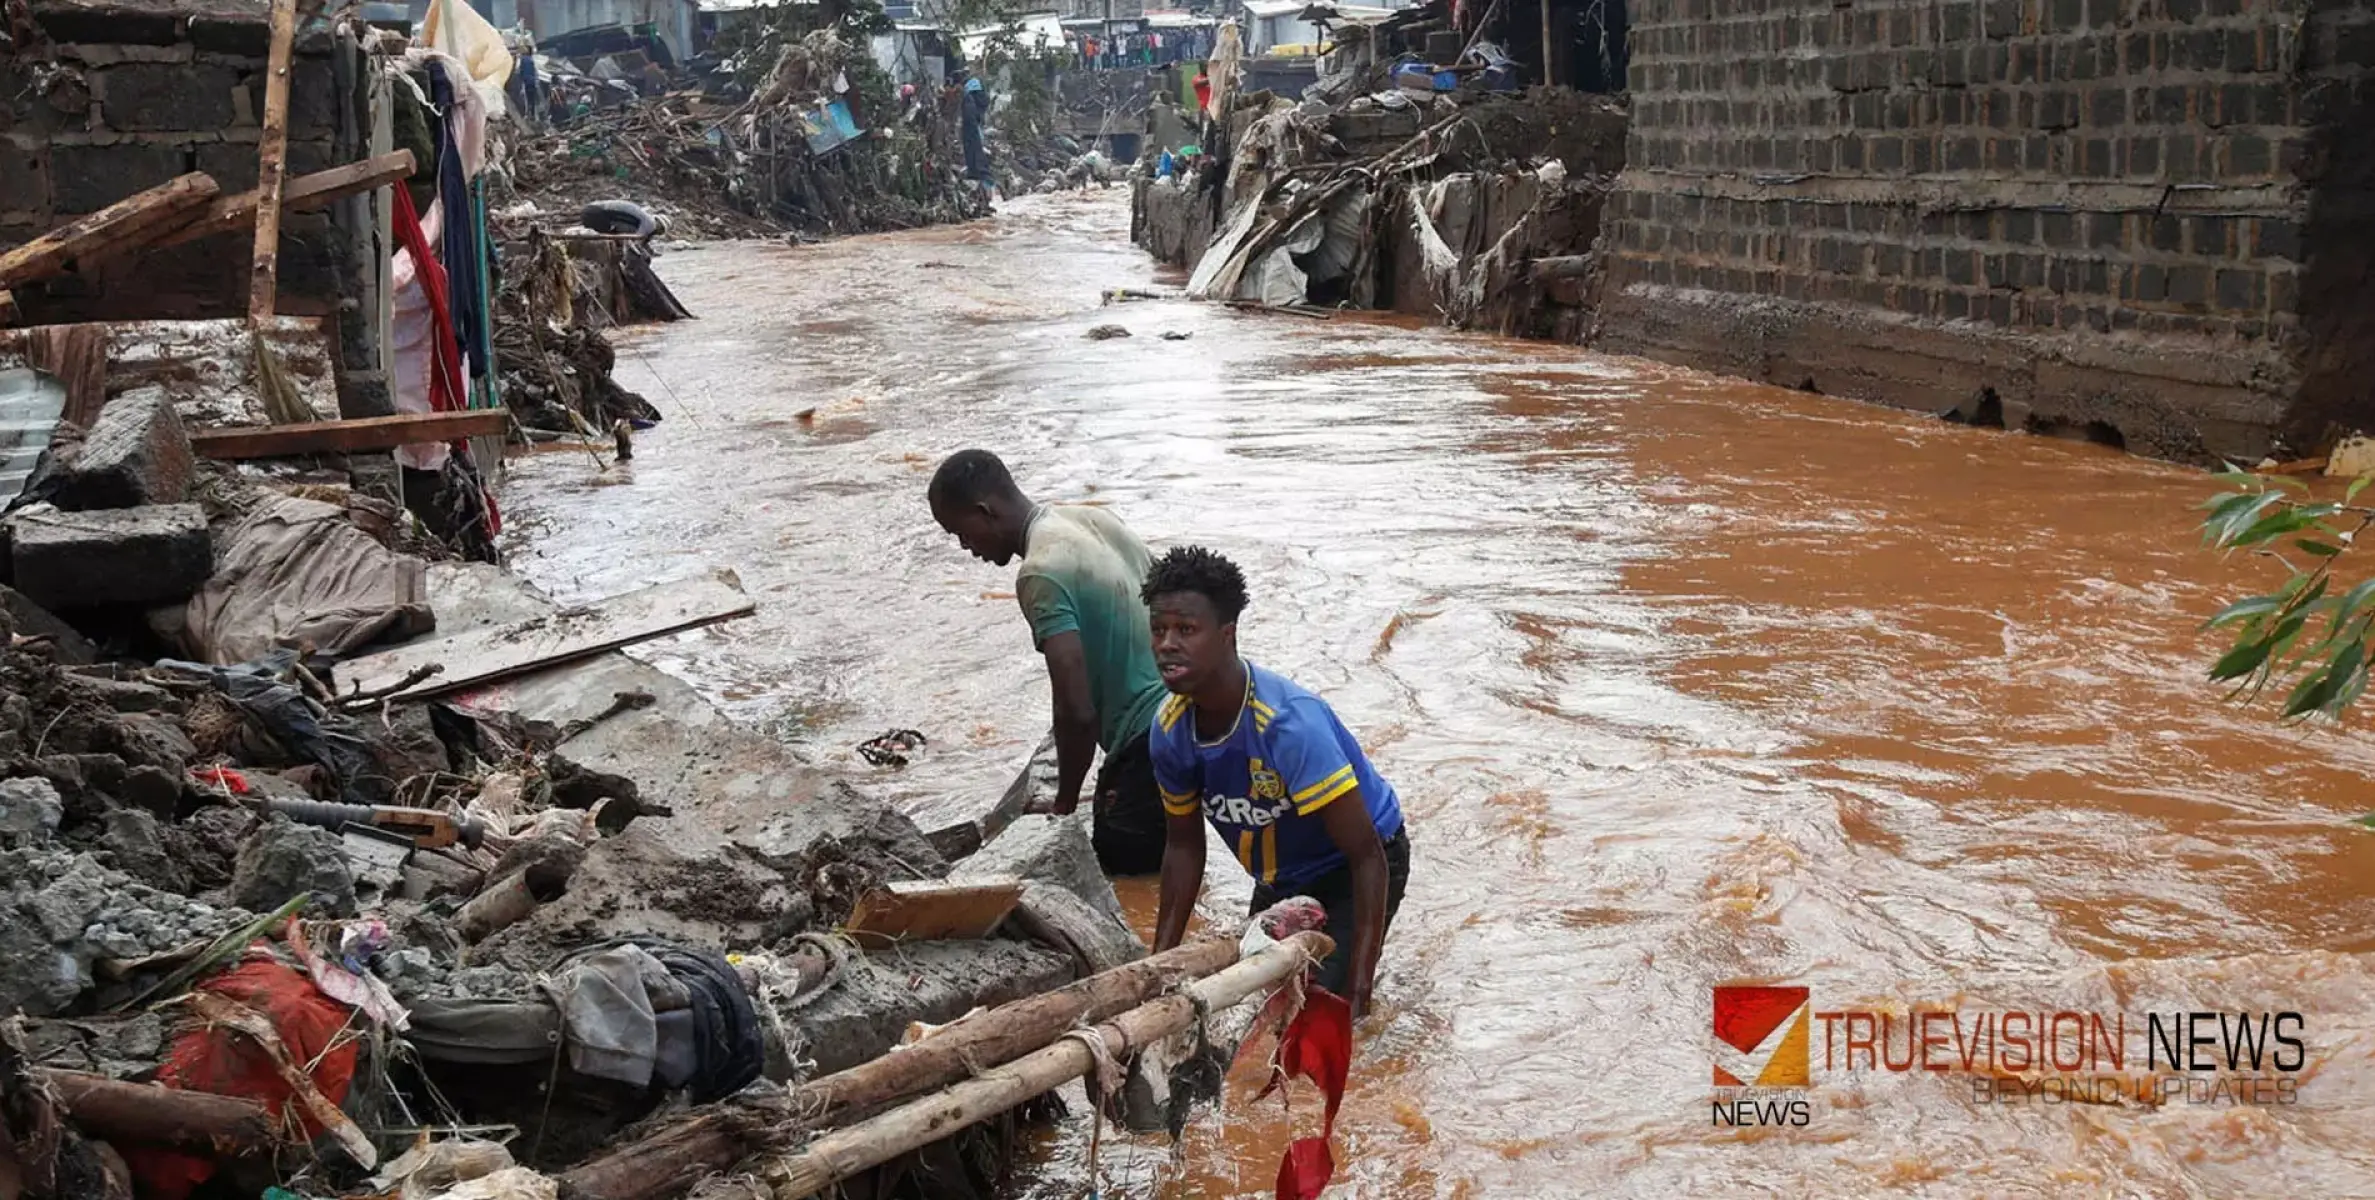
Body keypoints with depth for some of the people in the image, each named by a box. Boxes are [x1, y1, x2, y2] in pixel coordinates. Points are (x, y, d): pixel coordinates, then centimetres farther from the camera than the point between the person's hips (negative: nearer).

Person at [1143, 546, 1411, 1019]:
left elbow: (1366, 856, -33)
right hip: (1282, 878, 7)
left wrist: (1356, 994, -35)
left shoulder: (1289, 723, -37)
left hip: (1354, 868, -7)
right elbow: (1183, 846, 2)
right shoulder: (1170, 731, -16)